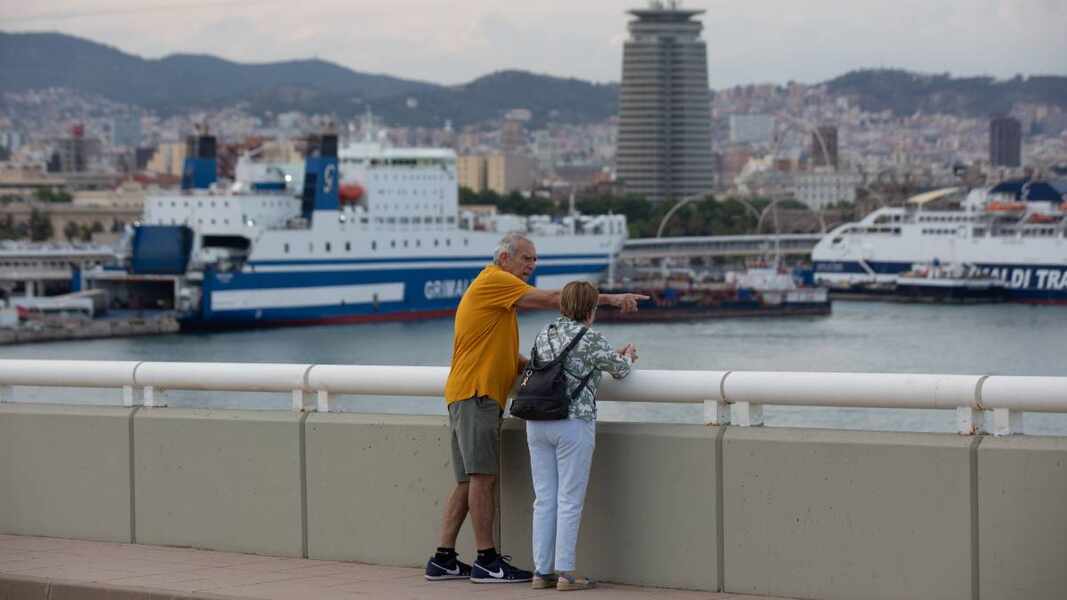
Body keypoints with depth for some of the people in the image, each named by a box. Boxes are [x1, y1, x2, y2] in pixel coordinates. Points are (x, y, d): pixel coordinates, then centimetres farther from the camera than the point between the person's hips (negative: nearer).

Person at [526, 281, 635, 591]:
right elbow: (620, 370, 6)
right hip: (573, 424, -6)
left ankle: (542, 571, 9)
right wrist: (627, 356, 29)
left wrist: (615, 354, 31)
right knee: (569, 501, -1)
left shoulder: (544, 336, 11)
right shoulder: (591, 339, -8)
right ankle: (565, 573, -1)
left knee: (544, 499, 9)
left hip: (537, 423, 6)